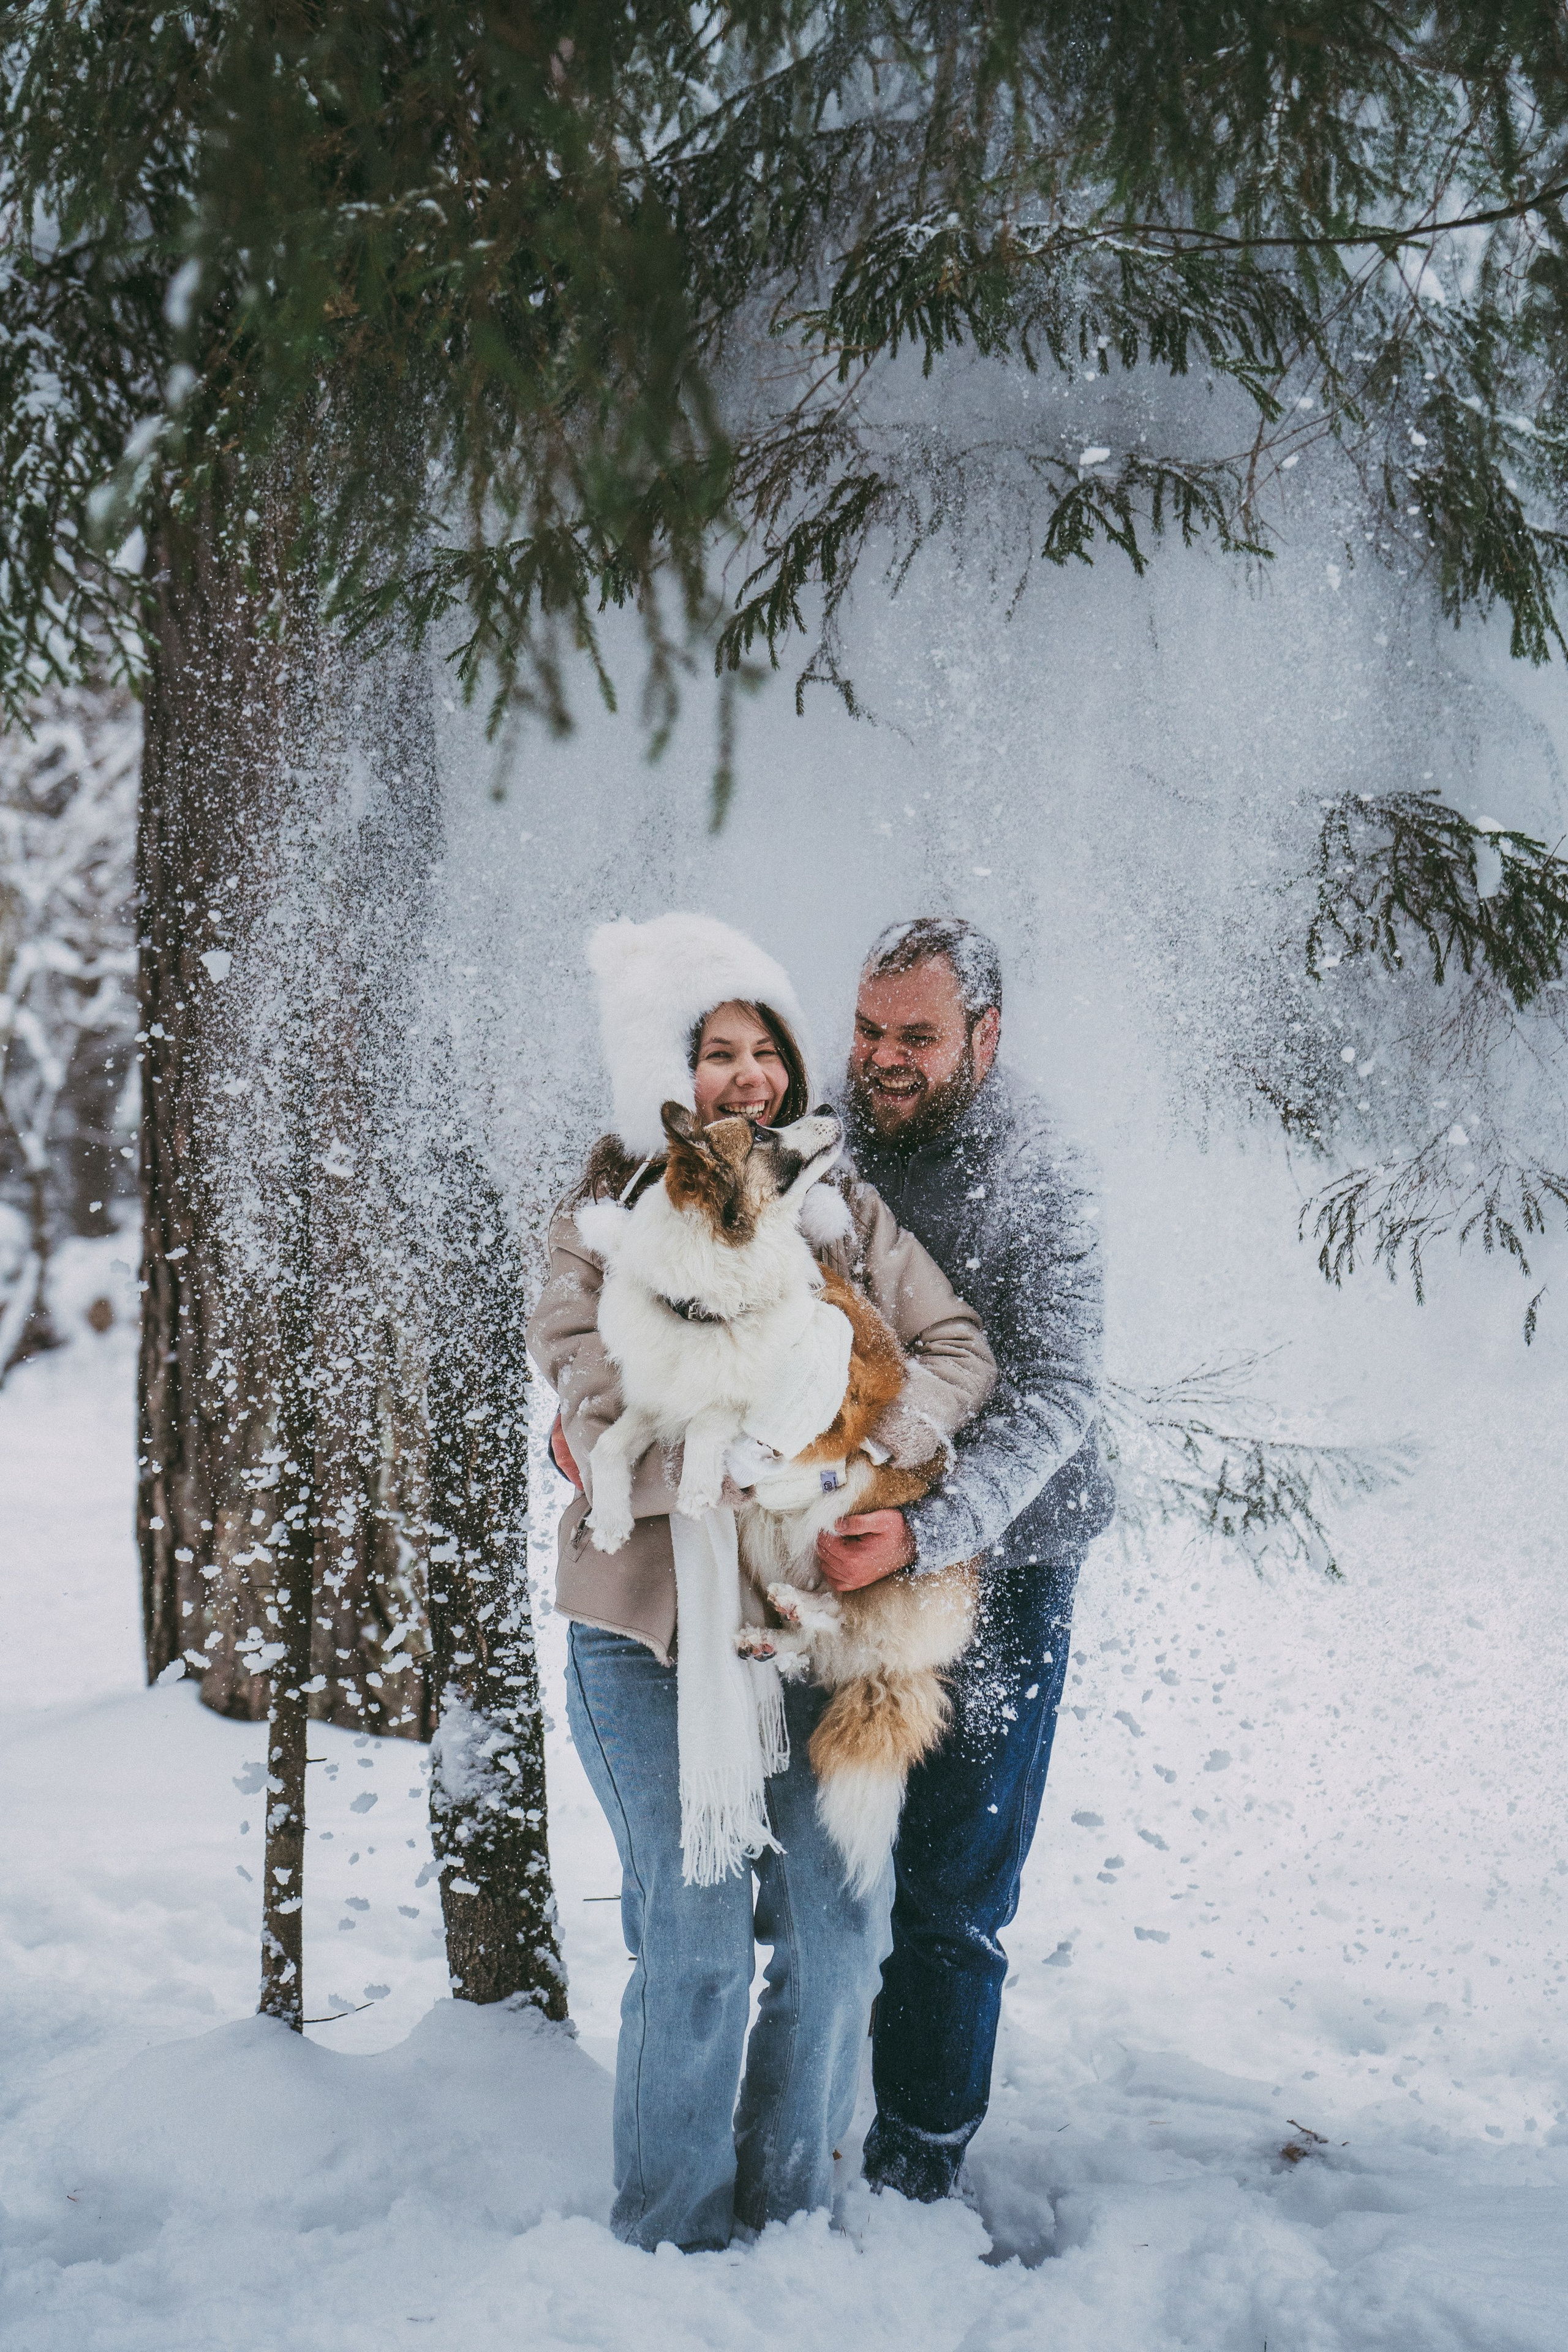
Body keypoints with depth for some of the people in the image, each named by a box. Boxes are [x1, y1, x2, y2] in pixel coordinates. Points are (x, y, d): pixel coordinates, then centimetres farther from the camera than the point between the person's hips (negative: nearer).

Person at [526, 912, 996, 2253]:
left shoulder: (839, 1203, 7)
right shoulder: (602, 1224, -3)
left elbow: (956, 1348, 2)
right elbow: (603, 1428, -14)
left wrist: (873, 1448, -18)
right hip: (651, 1633, -3)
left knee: (839, 1922, 5)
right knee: (698, 1942, -3)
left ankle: (791, 2212, 25)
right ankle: (673, 2239, 15)